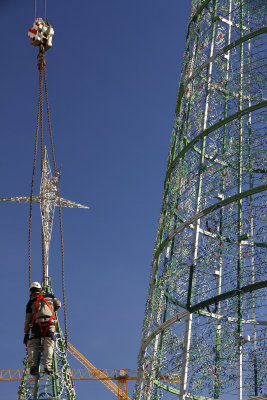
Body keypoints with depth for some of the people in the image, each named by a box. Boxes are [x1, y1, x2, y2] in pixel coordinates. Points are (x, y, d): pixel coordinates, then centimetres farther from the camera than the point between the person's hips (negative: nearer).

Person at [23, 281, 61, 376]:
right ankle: (47, 365, -19)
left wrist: (26, 333, 19)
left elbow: (27, 319, 14)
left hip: (37, 324, 0)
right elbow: (58, 304, 11)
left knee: (32, 345, 6)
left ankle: (32, 365, -15)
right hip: (50, 323, 0)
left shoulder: (31, 302, 17)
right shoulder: (49, 296, 20)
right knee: (48, 345, -1)